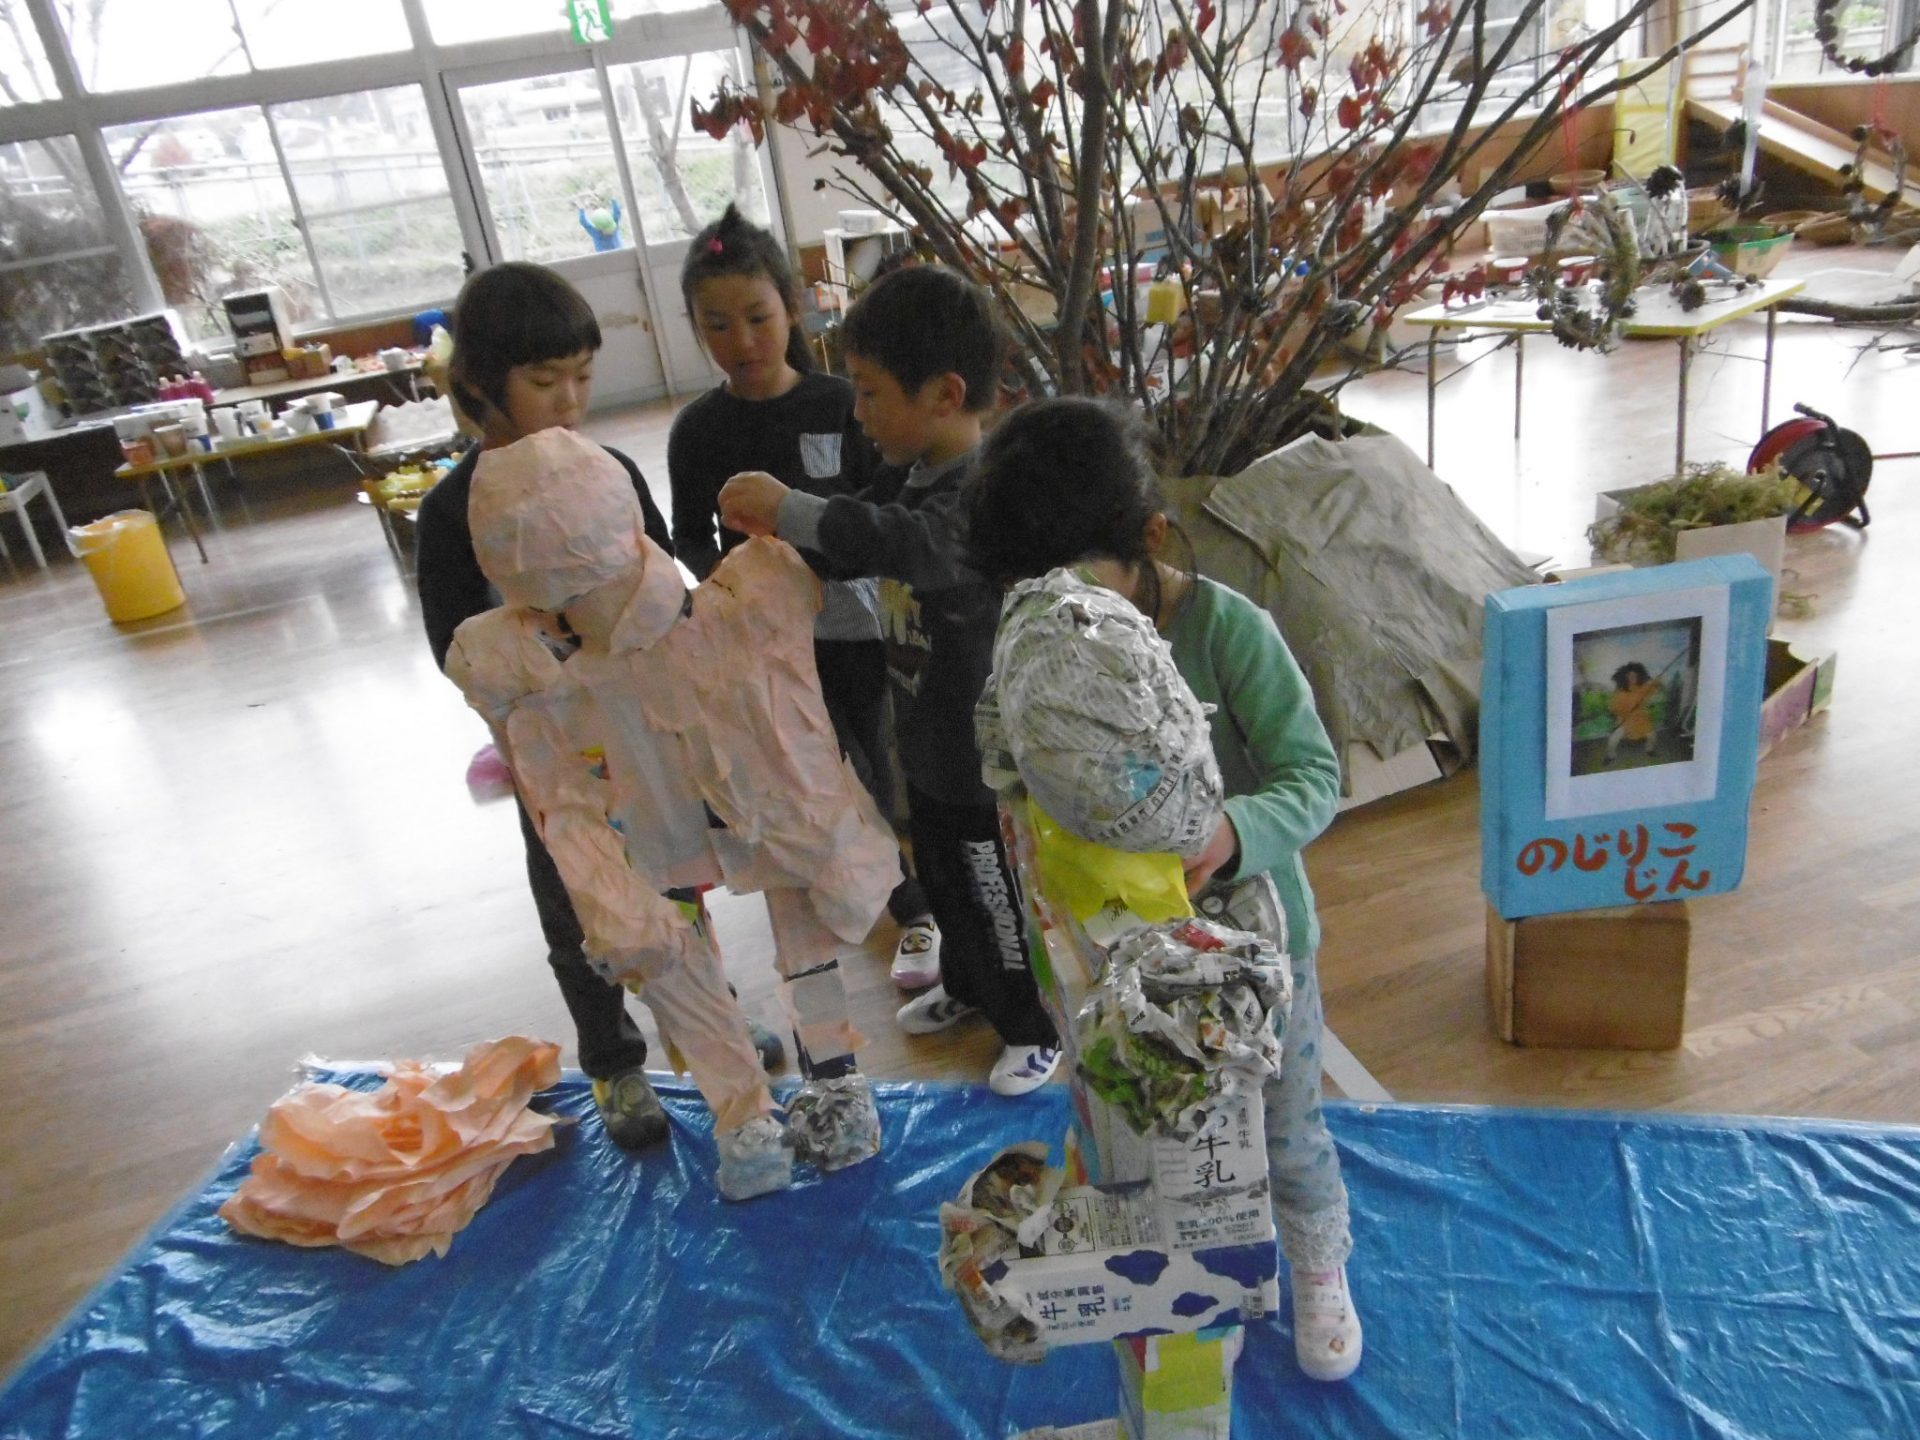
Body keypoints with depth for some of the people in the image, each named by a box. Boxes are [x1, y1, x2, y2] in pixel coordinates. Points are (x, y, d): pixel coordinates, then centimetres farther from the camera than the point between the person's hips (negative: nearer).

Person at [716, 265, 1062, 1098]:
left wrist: (788, 508, -43)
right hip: (928, 745, 9)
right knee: (940, 879, 27)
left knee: (998, 901, 11)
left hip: (984, 762, -9)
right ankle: (967, 987, 53)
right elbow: (862, 548, 17)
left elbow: (912, 543, -48)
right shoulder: (919, 474, 3)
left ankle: (1035, 1027, 35)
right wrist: (784, 541, -1)